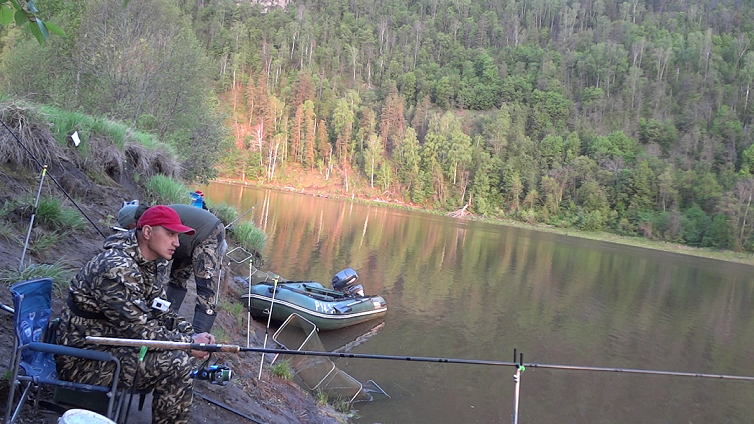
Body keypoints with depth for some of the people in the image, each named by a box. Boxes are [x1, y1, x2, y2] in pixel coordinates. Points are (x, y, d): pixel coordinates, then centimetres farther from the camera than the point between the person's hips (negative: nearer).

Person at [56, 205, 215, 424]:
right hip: (85, 356, -9)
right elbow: (139, 330, -27)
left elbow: (157, 312, 6)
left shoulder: (155, 264, 1)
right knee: (178, 363, -20)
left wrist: (192, 334, -9)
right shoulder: (117, 268, -27)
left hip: (112, 338, 9)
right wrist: (189, 343, -19)